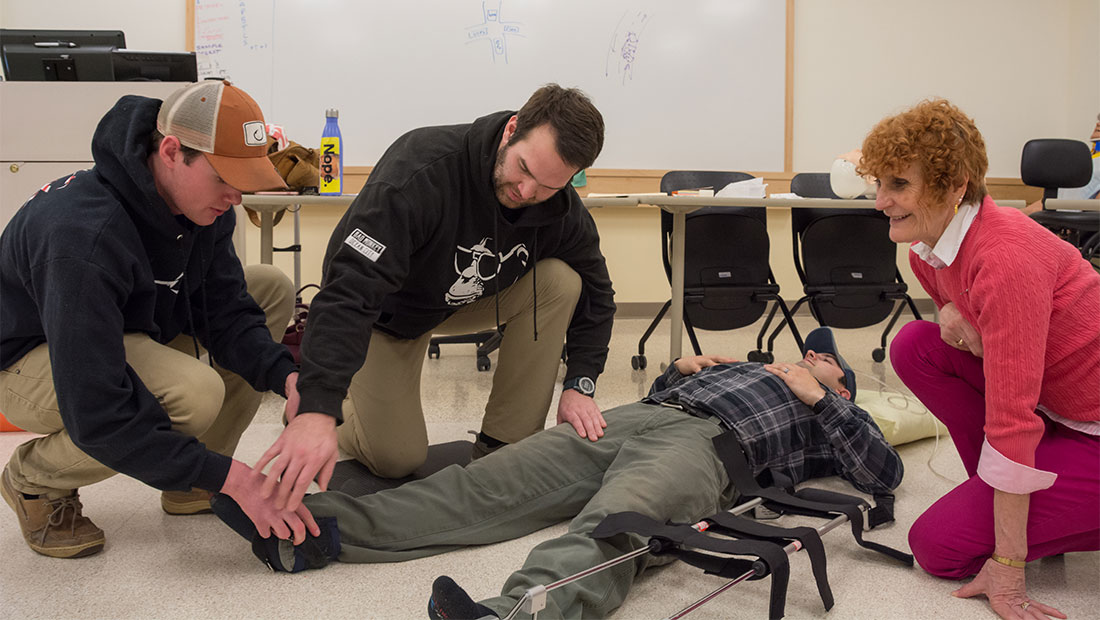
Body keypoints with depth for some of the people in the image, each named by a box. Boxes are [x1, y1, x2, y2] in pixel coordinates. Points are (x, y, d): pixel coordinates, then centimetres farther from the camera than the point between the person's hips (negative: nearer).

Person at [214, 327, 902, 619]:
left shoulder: (836, 415, 30)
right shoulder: (749, 367, 44)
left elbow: (885, 472, 11)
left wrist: (816, 397, 11)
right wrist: (677, 369, 21)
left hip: (707, 446, -5)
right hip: (638, 414, 6)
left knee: (611, 524, -40)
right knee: (485, 484, -16)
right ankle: (311, 528, -29)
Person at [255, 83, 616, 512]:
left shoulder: (562, 209, -21)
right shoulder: (421, 168, -39)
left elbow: (594, 291, -2)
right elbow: (349, 289, -46)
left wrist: (580, 383, -15)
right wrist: (318, 410, -55)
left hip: (466, 300, 5)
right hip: (387, 315, -4)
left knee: (560, 281, -21)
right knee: (397, 458, -13)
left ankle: (503, 446, -10)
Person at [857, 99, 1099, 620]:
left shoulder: (1006, 257, -30)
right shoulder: (928, 251, -1)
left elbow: (1013, 419, -30)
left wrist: (1007, 566, -26)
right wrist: (957, 322, -11)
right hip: (1049, 403, 9)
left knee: (939, 546, -12)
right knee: (916, 346, -3)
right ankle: (998, 491, 6)